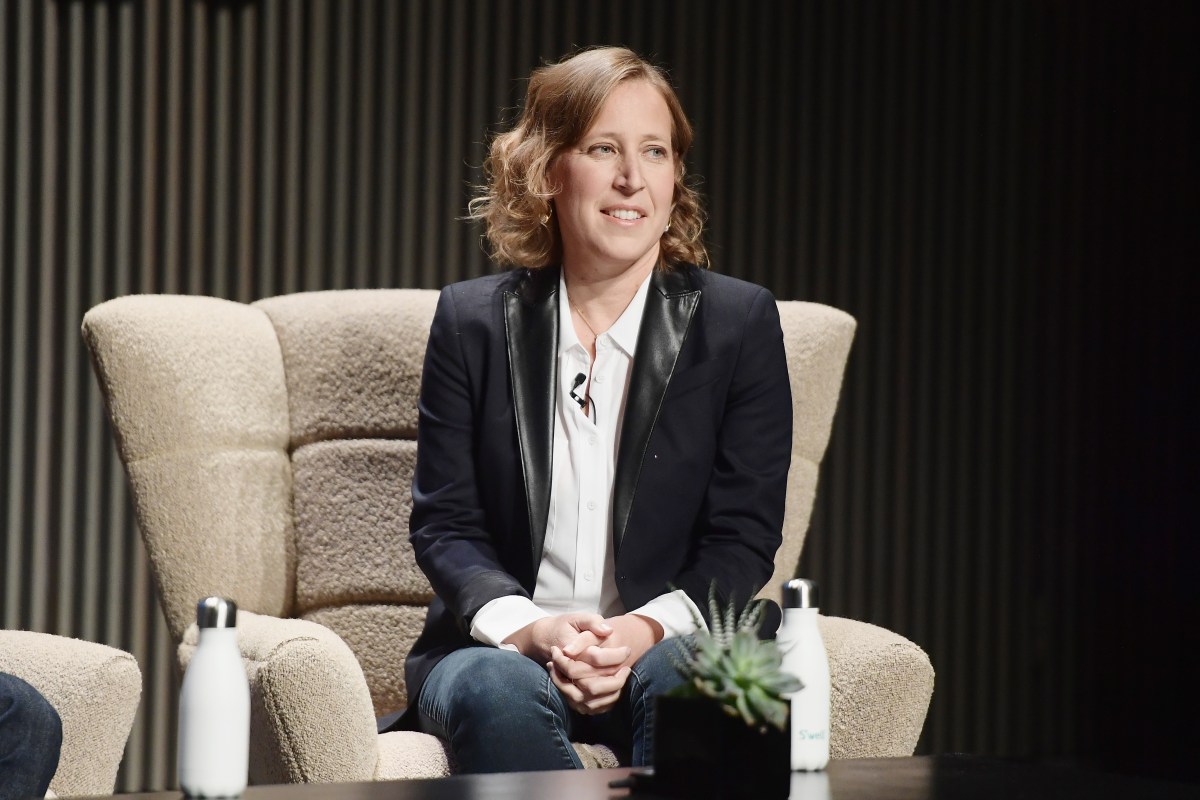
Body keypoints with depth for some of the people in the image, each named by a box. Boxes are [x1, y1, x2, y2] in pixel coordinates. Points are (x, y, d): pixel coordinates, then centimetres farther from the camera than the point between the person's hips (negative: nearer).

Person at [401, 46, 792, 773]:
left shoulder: (740, 323, 6)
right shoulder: (473, 322, 8)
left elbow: (744, 536, 1)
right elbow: (445, 523, 3)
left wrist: (645, 629, -19)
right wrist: (527, 628, -18)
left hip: (667, 645, 0)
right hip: (504, 647, 1)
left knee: (682, 680, -36)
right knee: (495, 691, -35)